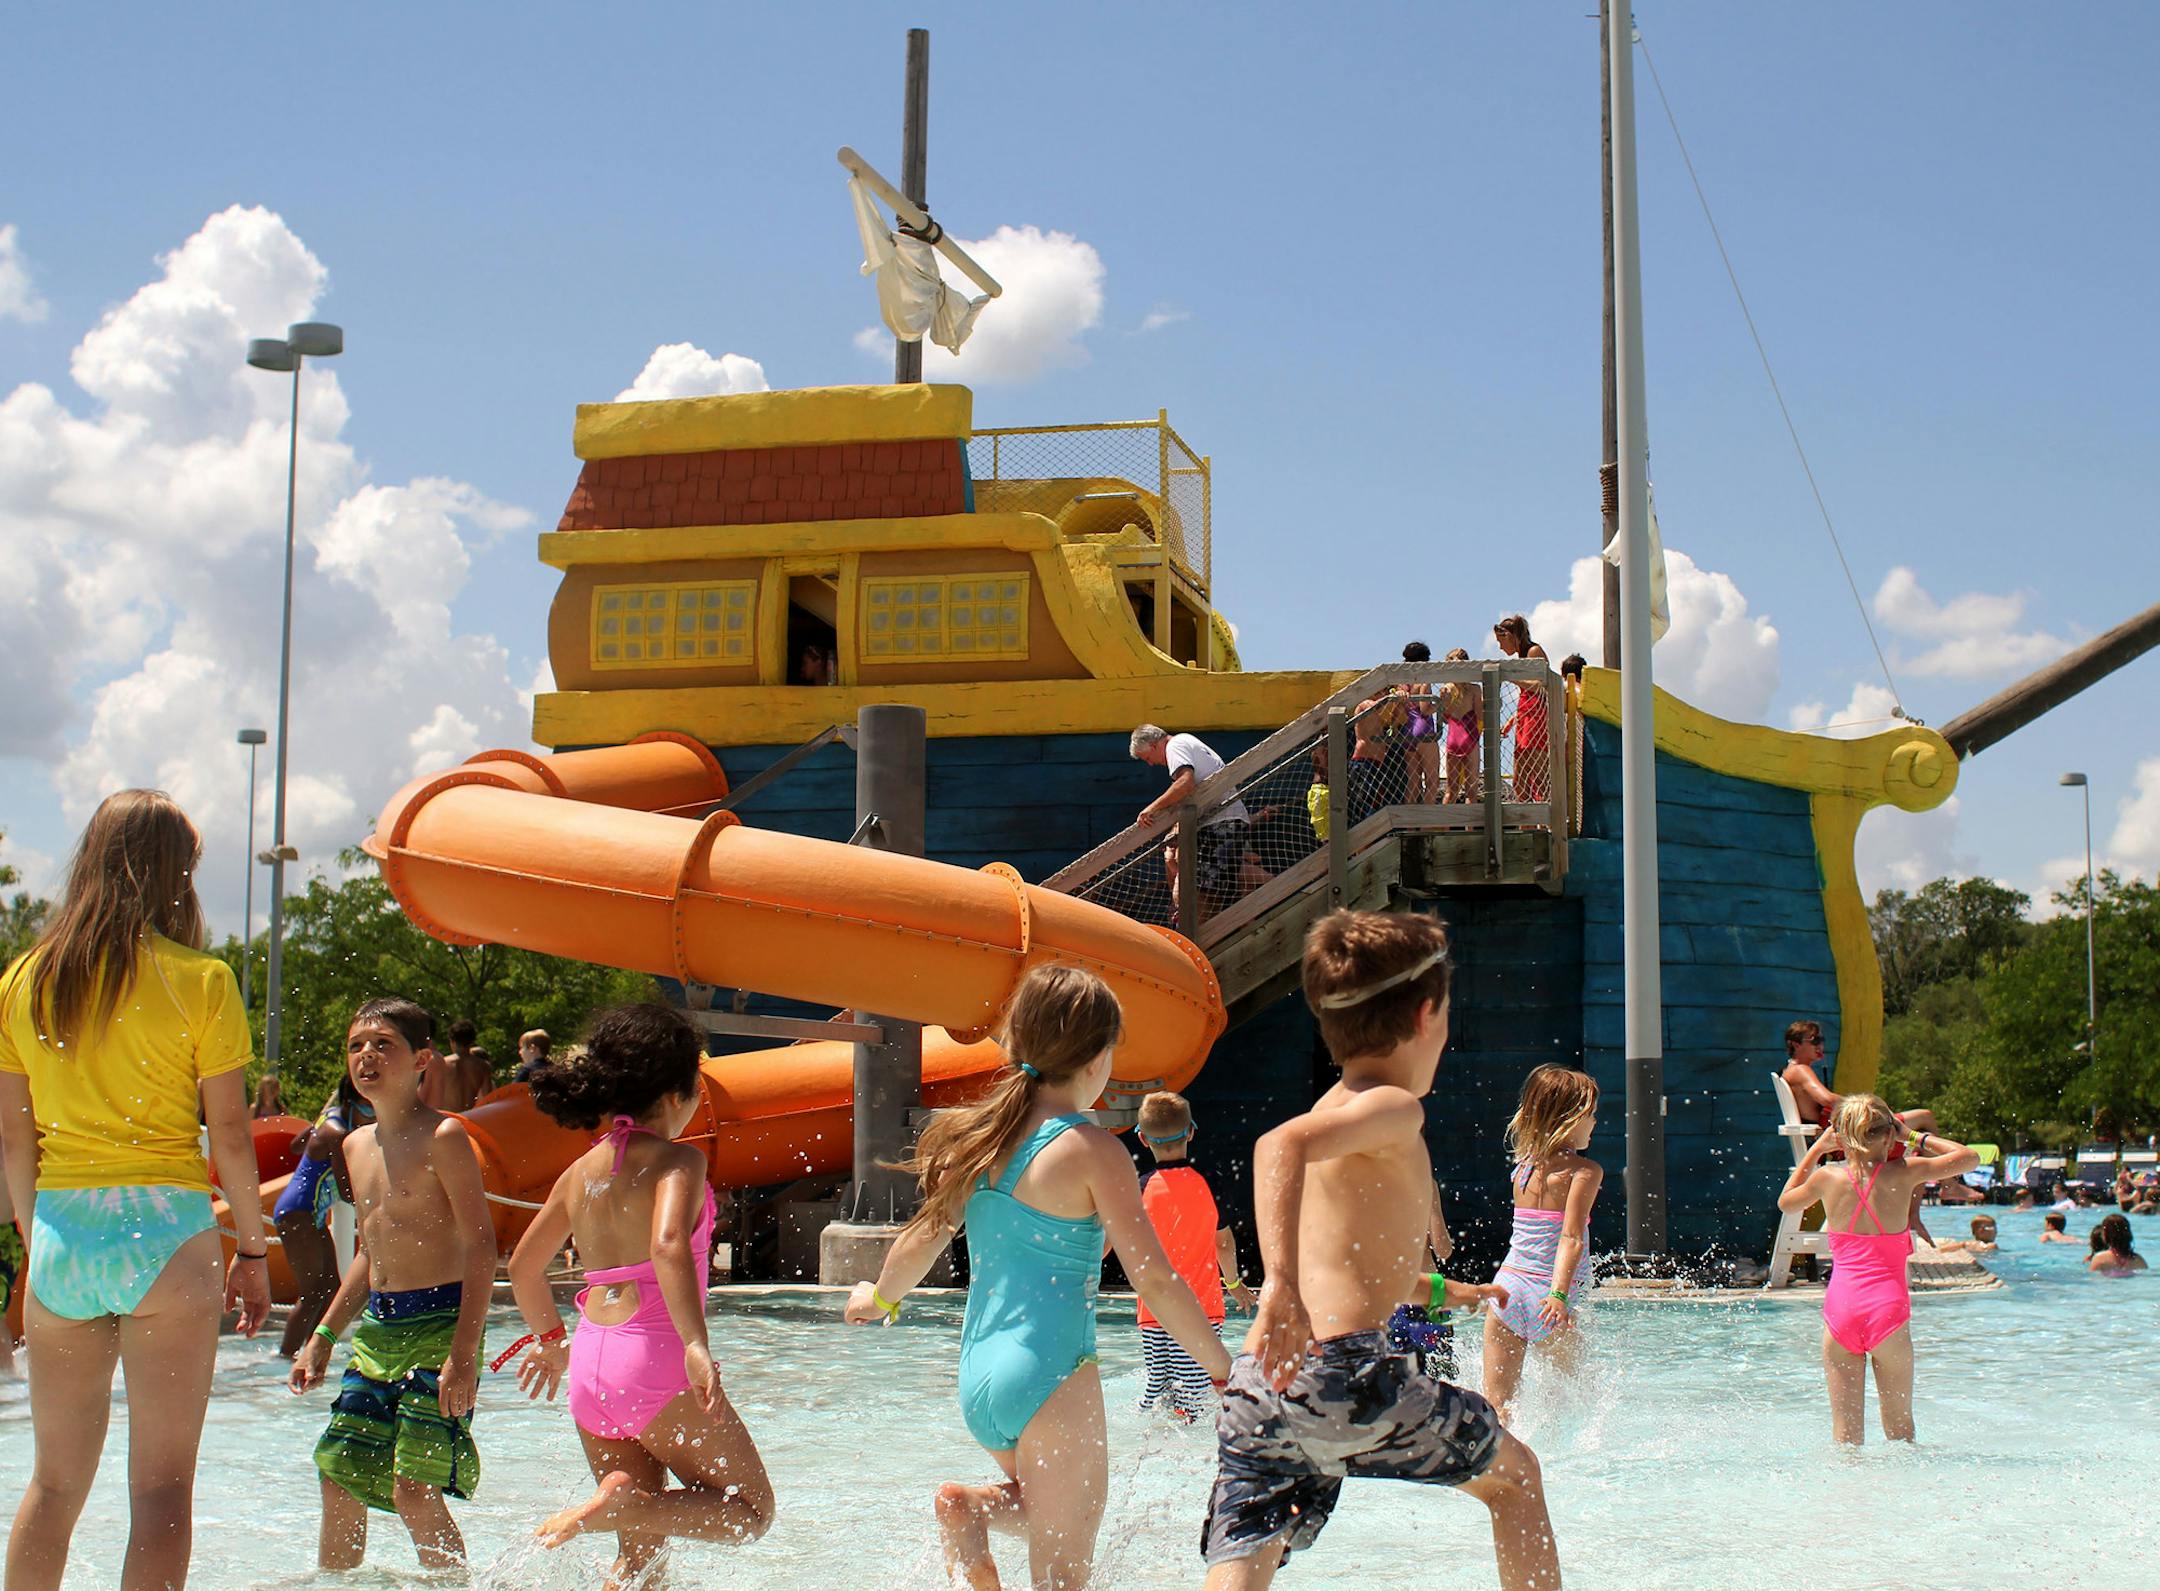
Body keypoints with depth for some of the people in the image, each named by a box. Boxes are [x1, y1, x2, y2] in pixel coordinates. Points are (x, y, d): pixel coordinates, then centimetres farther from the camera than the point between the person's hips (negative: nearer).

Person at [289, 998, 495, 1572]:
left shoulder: (443, 1137, -10)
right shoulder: (357, 1145, 14)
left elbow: (481, 1249, -14)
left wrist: (464, 1353, -20)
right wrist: (323, 1336, 21)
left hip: (438, 1322, -7)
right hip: (376, 1327, 8)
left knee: (413, 1489, -13)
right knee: (339, 1478, 7)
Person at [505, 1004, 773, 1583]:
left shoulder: (581, 1170, 13)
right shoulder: (676, 1160, -6)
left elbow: (523, 1268, 21)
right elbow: (668, 1246, -25)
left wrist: (550, 1340, 35)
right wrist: (696, 1345, -31)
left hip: (589, 1363, 7)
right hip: (656, 1361, -7)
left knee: (642, 1550, 16)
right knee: (751, 1511, 6)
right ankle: (617, 1504, -17)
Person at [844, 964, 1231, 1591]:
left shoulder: (978, 1134, 7)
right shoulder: (1092, 1150, -11)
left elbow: (923, 1239, 17)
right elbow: (1155, 1280, -14)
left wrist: (879, 1299, 37)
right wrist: (1227, 1373, -5)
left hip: (977, 1375, 7)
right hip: (1052, 1376, -6)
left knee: (1050, 1511, 27)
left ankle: (970, 1507, 1)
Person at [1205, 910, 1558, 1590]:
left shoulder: (1334, 1110, 25)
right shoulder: (1393, 1108, -2)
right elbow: (1281, 1145, -24)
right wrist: (1283, 1290, -37)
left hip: (1255, 1386, 7)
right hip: (1339, 1372, -7)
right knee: (1514, 1472, 19)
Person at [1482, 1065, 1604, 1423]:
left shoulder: (1523, 1165, 12)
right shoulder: (1585, 1171, -6)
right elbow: (1571, 1239, -16)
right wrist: (1559, 1293, -24)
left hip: (1506, 1286, 5)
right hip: (1546, 1295, -5)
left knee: (1497, 1403, 3)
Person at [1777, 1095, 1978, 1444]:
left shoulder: (1827, 1178, 2)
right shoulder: (1904, 1173, -2)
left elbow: (1785, 1201, 24)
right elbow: (1969, 1158, 11)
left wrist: (1816, 1149, 27)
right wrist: (1921, 1139, 20)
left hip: (1840, 1309, 1)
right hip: (1888, 1307, -1)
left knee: (1845, 1428, 5)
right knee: (1899, 1425, 13)